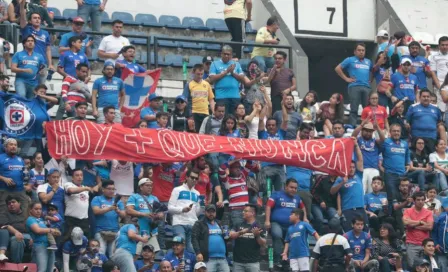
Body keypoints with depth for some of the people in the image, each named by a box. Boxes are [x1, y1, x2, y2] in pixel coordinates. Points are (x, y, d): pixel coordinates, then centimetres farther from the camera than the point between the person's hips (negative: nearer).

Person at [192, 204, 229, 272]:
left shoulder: (220, 224, 23)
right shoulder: (199, 224, 4)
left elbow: (226, 237, 32)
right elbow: (194, 239, -6)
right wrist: (198, 253, -19)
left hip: (222, 258, 6)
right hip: (208, 259, -6)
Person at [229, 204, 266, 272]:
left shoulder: (258, 227, 3)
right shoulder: (238, 226, 11)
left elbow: (263, 244, -2)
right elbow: (231, 235, -5)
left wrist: (257, 236, -21)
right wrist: (240, 232, -23)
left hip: (253, 262, -3)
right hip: (238, 262, 3)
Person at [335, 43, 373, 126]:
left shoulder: (368, 62, 22)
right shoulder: (350, 60, 9)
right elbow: (337, 68, 5)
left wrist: (371, 79, 13)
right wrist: (346, 78, 0)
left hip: (367, 87, 4)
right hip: (354, 87, -4)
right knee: (354, 109, -6)